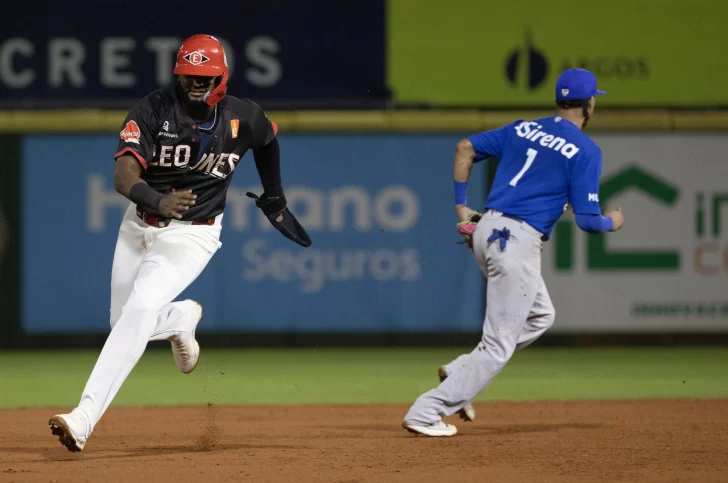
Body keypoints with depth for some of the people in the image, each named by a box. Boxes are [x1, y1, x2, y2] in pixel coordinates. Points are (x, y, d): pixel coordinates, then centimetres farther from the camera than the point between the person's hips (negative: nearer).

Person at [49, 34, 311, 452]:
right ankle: (182, 317, 47)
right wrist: (158, 201, -47)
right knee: (124, 323, 11)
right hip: (140, 226, 3)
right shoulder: (154, 110, -15)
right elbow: (124, 175, -26)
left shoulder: (244, 117, -10)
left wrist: (275, 198, 28)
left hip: (192, 235, -3)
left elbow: (269, 139, 16)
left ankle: (86, 418, -33)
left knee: (140, 307, -25)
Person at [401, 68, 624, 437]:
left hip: (485, 230, 8)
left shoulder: (524, 129, 14)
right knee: (500, 343, -3)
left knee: (539, 316, 25)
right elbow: (587, 219, -9)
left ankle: (462, 372, 13)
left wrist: (461, 206, 16)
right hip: (518, 241, -8)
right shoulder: (585, 151, -5)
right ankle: (425, 414, -9)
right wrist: (611, 223, 13)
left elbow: (466, 147, 13)